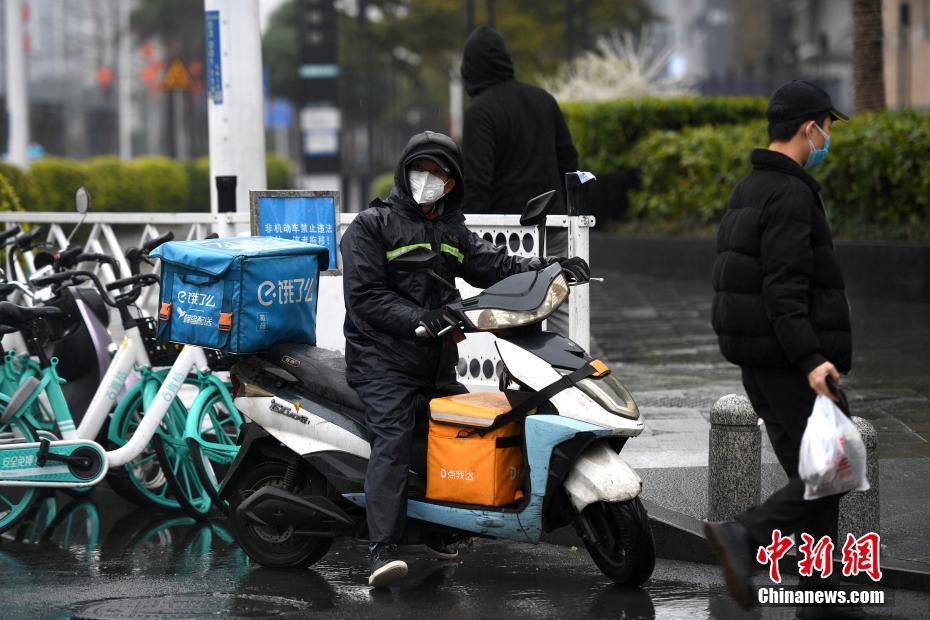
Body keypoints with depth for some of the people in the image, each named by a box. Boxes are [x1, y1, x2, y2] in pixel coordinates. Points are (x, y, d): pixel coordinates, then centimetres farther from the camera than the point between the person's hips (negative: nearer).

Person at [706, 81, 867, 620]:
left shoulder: (749, 192, 15)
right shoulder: (790, 194, -15)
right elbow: (784, 287, -24)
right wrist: (810, 359, -31)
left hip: (760, 362, 10)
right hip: (790, 360, -10)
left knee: (810, 476, 11)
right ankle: (744, 535, -18)